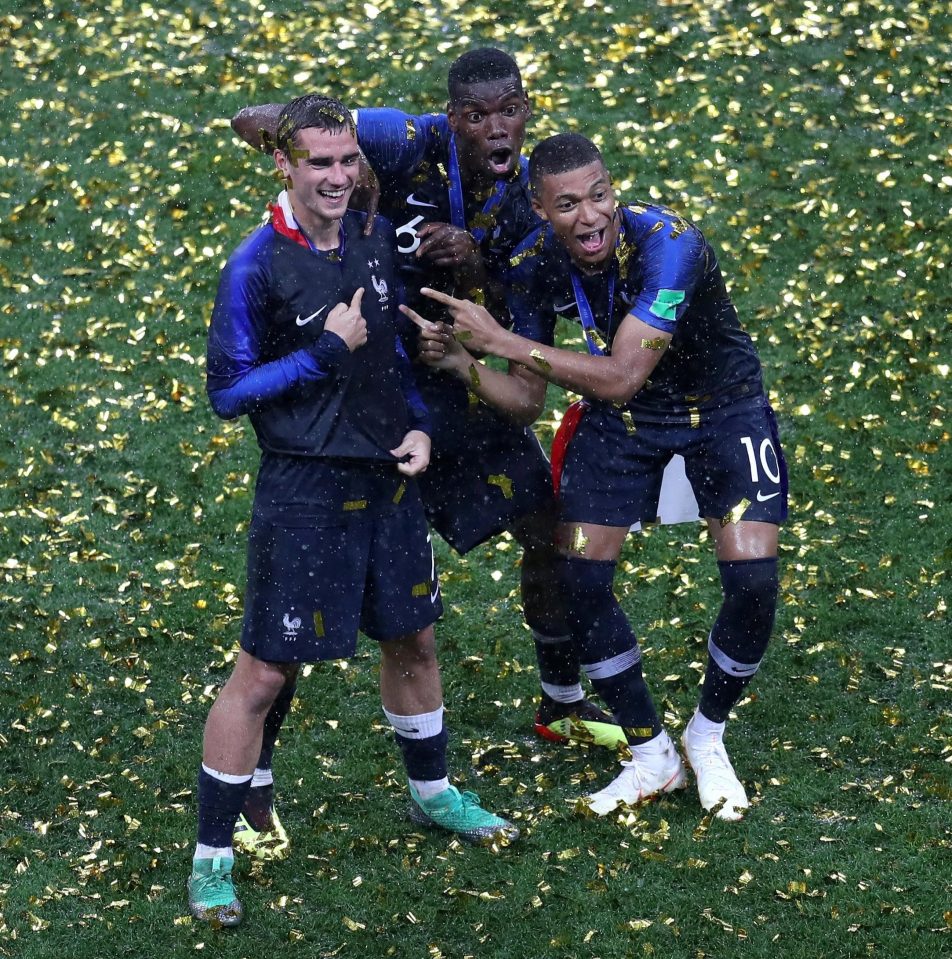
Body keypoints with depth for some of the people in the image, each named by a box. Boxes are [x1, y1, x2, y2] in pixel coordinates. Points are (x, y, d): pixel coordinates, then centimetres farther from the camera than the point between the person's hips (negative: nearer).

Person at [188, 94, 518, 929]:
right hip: (303, 491, -6)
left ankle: (433, 795, 43)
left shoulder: (375, 241, 3)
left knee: (412, 640, 20)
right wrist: (328, 350, -18)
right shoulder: (256, 268, -15)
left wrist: (419, 425, 3)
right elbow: (228, 390, -14)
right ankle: (211, 858, 6)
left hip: (388, 479, 6)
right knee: (264, 672, -3)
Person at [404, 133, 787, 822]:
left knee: (753, 583, -17)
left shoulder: (668, 243, -35)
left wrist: (501, 340, -37)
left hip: (721, 409, -4)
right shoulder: (534, 267, -17)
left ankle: (707, 739, 12)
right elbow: (529, 399, -8)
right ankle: (652, 757, 15)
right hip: (620, 421, 4)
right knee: (579, 582, -5)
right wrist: (463, 365, -27)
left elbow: (620, 377, -39)